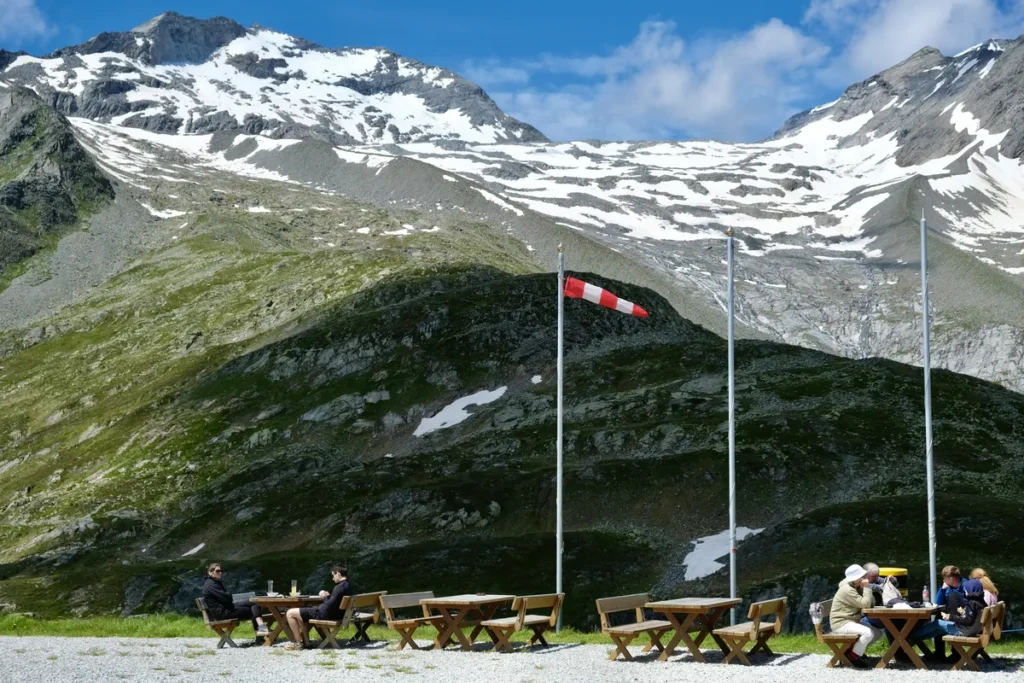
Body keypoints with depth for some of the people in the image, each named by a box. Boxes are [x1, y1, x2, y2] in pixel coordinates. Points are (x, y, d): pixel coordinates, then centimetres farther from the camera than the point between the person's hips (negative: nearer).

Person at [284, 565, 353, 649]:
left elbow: (329, 606, -26)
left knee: (290, 613, -6)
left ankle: (298, 643, 0)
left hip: (326, 614, -11)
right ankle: (305, 641, 22)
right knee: (300, 614, 30)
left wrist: (325, 597, -8)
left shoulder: (340, 587, -26)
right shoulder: (348, 584, 5)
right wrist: (328, 596, 3)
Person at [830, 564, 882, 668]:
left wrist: (865, 588, -8)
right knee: (868, 633, -29)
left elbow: (871, 603, 5)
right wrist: (867, 587, -17)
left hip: (852, 622, 10)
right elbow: (865, 604, -25)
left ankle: (853, 649, 11)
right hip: (841, 623, -10)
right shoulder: (847, 590, -20)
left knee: (877, 633, 5)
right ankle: (853, 656, -12)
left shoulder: (858, 587, 11)